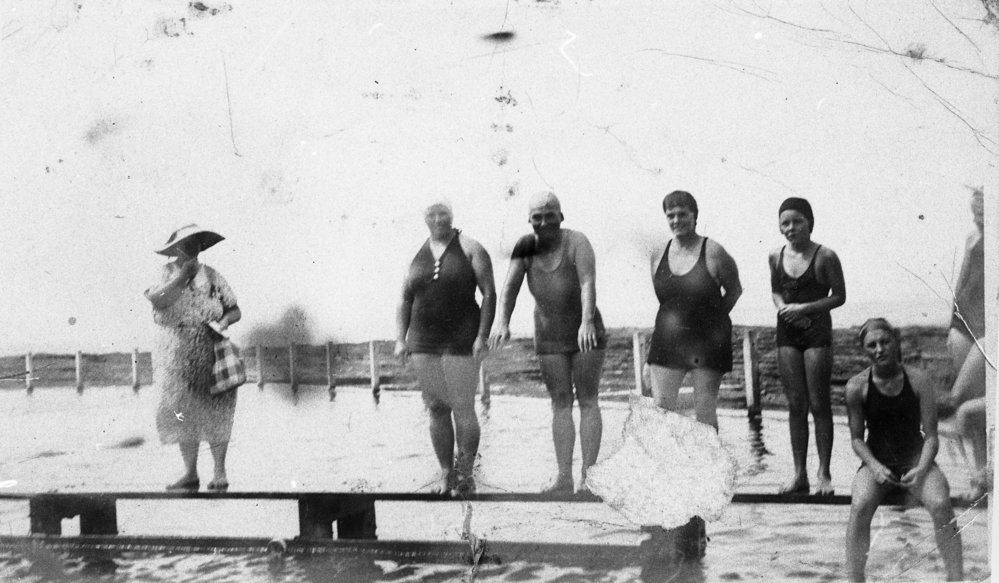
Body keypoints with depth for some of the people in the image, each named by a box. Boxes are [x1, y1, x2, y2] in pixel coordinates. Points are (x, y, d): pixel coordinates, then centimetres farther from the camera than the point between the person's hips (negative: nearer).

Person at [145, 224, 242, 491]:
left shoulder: (211, 277, 0)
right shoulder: (168, 273, 4)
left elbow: (235, 310, 3)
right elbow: (155, 300, -13)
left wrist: (226, 320, -18)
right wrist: (180, 278, -17)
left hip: (208, 362, -2)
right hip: (176, 364, 2)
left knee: (213, 416, 0)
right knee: (182, 416, 6)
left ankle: (219, 473, 10)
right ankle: (190, 474, 16)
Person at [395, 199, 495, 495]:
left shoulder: (470, 249, -2)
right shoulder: (418, 254, 11)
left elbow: (489, 293, -6)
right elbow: (405, 301, 14)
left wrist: (482, 335, -15)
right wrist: (401, 339, 3)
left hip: (461, 341, -4)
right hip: (425, 343, 4)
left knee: (463, 408, -5)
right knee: (436, 408, 5)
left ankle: (466, 473, 8)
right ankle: (446, 473, 15)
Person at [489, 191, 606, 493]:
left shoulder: (576, 242, -16)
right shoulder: (526, 248, -5)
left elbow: (588, 283, -28)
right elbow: (509, 288, -12)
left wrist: (587, 322, -43)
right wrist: (502, 322, -29)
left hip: (585, 334, -4)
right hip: (549, 337, 4)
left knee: (588, 400, -2)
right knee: (560, 403, 5)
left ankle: (588, 475, -1)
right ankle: (564, 476, 6)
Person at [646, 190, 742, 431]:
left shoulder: (713, 253, -7)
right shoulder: (658, 255, 6)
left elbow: (734, 290, 3)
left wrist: (709, 317, 1)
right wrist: (675, 320, 8)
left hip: (707, 341, -4)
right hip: (667, 340, 4)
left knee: (704, 413, 1)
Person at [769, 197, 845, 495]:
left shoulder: (825, 256, -9)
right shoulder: (776, 257, 6)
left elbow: (839, 296, -5)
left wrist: (805, 308, -15)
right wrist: (782, 307, -4)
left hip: (817, 330, -4)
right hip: (787, 332, 4)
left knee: (818, 404, -2)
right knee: (795, 405, 7)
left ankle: (824, 473, 6)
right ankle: (799, 473, 12)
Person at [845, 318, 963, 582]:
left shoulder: (917, 382, -7)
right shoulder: (857, 387, -6)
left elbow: (931, 436, -6)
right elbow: (856, 438, -1)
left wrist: (921, 469, -23)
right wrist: (875, 467, -18)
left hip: (915, 459, 0)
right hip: (877, 462, 0)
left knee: (941, 504, -29)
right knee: (860, 506, -30)